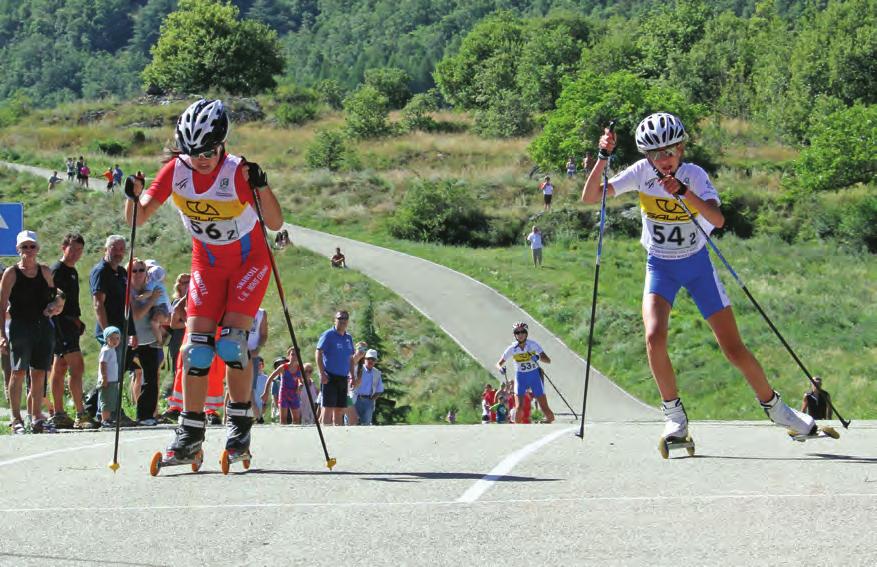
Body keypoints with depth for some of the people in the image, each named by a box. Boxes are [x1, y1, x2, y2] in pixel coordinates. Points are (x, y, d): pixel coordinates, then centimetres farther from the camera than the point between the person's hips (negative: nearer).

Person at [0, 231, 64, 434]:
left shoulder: (45, 271, 12)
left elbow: (53, 298, 24)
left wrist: (54, 307, 1)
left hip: (43, 326, 4)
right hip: (20, 326, -4)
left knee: (39, 374, 5)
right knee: (19, 372, -8)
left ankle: (37, 419, 11)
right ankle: (16, 420, -4)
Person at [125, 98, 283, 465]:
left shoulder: (238, 172, -26)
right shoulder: (176, 171, -15)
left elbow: (275, 224, -30)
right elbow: (137, 219, -11)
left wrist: (261, 186, -45)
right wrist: (133, 195, -31)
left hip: (249, 261, -3)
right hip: (207, 263, 4)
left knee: (231, 340, -18)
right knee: (196, 344, -7)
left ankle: (240, 424, -2)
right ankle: (190, 434, -3)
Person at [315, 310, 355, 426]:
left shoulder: (348, 338, 15)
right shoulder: (328, 335, -5)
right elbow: (318, 353, -10)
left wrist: (352, 375, 13)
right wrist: (322, 373, -16)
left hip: (343, 378, 7)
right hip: (330, 377, -7)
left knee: (340, 409, 8)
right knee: (328, 407, -9)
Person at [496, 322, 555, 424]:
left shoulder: (533, 344, -12)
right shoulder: (512, 349, -8)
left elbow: (548, 360, -17)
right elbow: (499, 363, -2)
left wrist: (538, 358, -37)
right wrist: (501, 368, -26)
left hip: (535, 376, -1)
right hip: (521, 377, 1)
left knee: (544, 408, -3)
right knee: (519, 408, -11)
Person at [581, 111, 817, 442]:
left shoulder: (694, 175, -19)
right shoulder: (642, 173, -12)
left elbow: (717, 220, -35)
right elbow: (590, 197, -15)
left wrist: (684, 191, -48)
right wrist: (603, 158, -28)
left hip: (697, 265, -1)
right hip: (660, 267, 1)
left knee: (733, 348, -3)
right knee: (655, 337, -24)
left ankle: (773, 406, 20)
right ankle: (674, 415, -6)